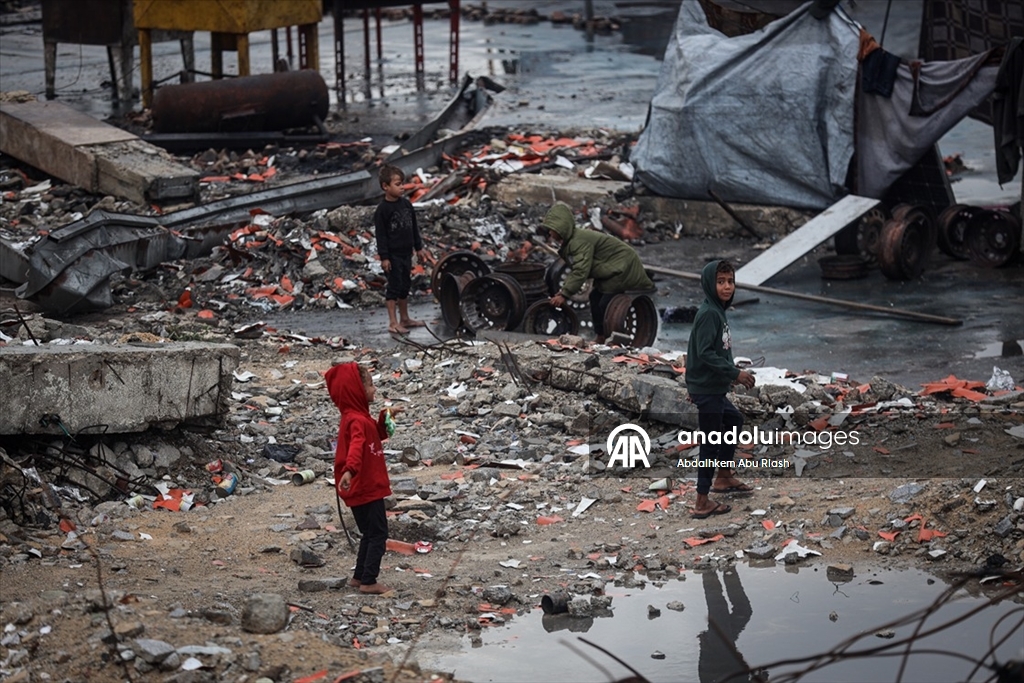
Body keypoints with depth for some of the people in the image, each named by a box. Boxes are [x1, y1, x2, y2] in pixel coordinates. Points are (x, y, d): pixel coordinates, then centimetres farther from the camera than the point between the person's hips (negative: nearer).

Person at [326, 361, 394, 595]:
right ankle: (368, 581, -3)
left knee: (370, 534, 19)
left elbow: (378, 435, 25)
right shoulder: (357, 421, -21)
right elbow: (356, 446, -40)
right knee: (378, 534, -5)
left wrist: (384, 420, 7)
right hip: (366, 488, -10)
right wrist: (349, 470, -56)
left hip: (364, 488, 10)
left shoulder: (357, 417, 11)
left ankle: (359, 576, 26)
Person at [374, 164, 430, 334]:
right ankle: (393, 323, 1)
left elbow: (414, 228, 15)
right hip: (392, 255, -7)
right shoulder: (383, 210, -14)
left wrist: (419, 248, 17)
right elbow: (380, 235, -14)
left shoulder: (406, 204, 6)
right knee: (394, 287, -3)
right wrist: (384, 257, -16)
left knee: (405, 286, 15)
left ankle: (404, 318, 26)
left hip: (406, 253, 7)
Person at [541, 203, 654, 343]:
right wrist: (563, 290, -5)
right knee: (595, 298, 14)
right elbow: (575, 270, 8)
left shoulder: (580, 241, -28)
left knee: (605, 305, -14)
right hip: (610, 269, 11)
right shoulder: (568, 242, 6)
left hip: (622, 267, -11)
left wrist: (564, 295, -34)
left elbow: (581, 271, -34)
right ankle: (600, 338, 22)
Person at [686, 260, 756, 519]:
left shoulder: (718, 311, 9)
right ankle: (702, 503, 3)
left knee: (734, 420, 28)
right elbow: (705, 353, -26)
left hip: (714, 388, 10)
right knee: (712, 443, -3)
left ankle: (724, 477, 41)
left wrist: (732, 373, 14)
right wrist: (734, 373, -24)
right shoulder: (708, 313, -20)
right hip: (706, 389, -10)